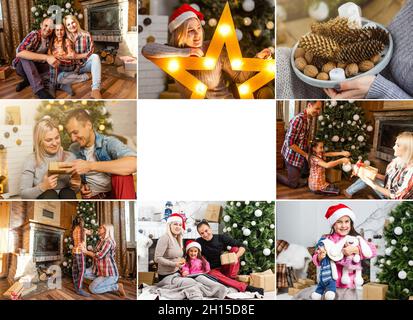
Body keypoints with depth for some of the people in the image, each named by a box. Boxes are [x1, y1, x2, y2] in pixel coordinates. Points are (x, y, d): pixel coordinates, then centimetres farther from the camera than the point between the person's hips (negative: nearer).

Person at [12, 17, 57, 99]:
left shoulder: (50, 38, -5)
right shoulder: (34, 35, -24)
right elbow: (19, 52, -41)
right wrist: (46, 57, -48)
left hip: (37, 67, 5)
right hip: (23, 66, -5)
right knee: (25, 56, -37)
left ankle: (29, 80, -6)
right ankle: (40, 91, -45)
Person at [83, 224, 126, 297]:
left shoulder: (108, 241, -19)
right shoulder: (100, 241, 11)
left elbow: (99, 255, -24)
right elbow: (95, 253, 14)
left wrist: (86, 252, -16)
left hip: (109, 273, -9)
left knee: (92, 289, -12)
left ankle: (117, 287, -6)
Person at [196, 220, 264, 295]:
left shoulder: (221, 238, -4)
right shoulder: (199, 242, -2)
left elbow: (242, 247, -9)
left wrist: (236, 256, -28)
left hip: (226, 268, 2)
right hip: (213, 270, -1)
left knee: (235, 248, -17)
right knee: (213, 274, -37)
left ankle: (231, 278, -24)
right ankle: (246, 288, -45)